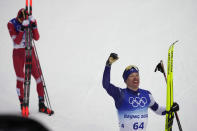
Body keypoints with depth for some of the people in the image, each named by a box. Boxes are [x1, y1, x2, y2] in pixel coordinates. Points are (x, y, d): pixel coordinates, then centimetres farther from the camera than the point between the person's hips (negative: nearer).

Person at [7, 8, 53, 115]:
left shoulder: (29, 22, -3)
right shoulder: (11, 24, -12)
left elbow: (36, 38, -10)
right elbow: (16, 41, -19)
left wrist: (34, 25, -23)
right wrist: (22, 28, -30)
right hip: (18, 54, -3)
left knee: (38, 77, -2)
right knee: (20, 80, 3)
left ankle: (41, 105, 5)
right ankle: (22, 105, 19)